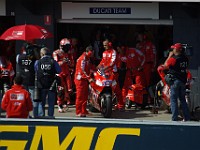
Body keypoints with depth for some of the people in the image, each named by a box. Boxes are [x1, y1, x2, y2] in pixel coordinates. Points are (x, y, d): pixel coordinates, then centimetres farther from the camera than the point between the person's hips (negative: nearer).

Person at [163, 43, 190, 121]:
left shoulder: (173, 58, -16)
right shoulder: (185, 58, 4)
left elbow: (165, 65, -4)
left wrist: (169, 56, 4)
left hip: (175, 80, -6)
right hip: (183, 81, 6)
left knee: (173, 99, -2)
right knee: (182, 99, 15)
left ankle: (174, 118, -7)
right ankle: (187, 117, 13)